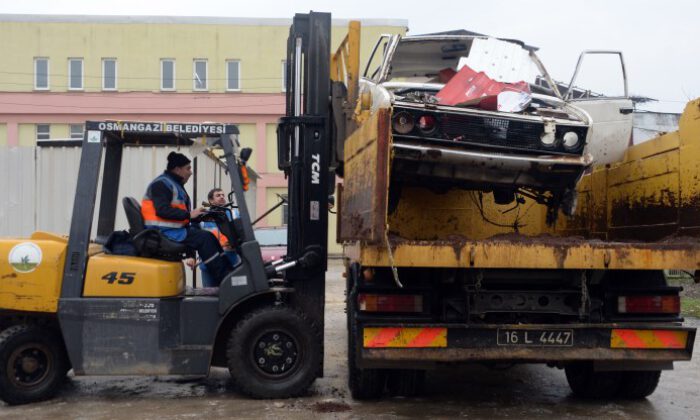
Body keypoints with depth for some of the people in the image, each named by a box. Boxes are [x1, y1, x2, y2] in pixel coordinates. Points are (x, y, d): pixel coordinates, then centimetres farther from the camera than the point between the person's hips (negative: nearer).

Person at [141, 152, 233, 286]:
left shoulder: (174, 184, 21)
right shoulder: (161, 184, -11)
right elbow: (162, 210, -24)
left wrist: (198, 214, 5)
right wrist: (189, 214, -22)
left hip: (175, 229, 10)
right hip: (164, 231, -10)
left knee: (208, 237, -1)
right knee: (204, 238, -20)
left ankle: (229, 273, -7)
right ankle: (224, 279, -20)